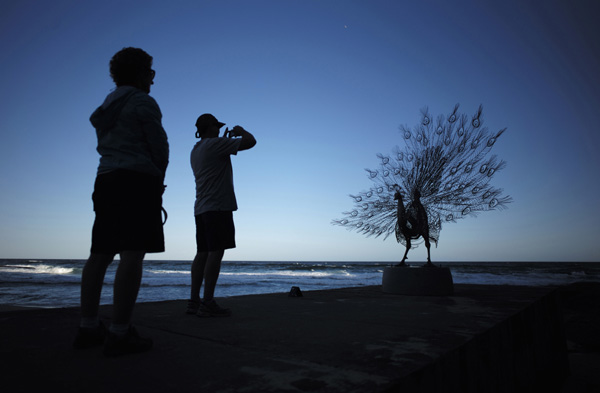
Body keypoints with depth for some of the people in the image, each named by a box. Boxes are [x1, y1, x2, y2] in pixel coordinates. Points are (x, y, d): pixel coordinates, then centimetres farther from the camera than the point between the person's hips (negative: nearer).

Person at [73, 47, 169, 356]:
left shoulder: (106, 108, 24)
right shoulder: (143, 102, -1)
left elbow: (107, 146, 21)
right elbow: (159, 147, -6)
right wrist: (158, 179, 11)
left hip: (106, 180, 9)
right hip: (138, 180, -8)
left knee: (100, 253, 7)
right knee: (133, 253, -12)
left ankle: (88, 328, 10)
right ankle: (119, 333, -12)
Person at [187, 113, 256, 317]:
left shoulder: (195, 151, 21)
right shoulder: (215, 144, -6)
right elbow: (250, 141, -9)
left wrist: (226, 140, 34)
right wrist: (241, 131, 11)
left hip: (201, 208, 9)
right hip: (218, 206, -9)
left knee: (202, 253, 7)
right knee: (215, 252, -11)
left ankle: (194, 301, 8)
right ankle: (207, 303, -12)